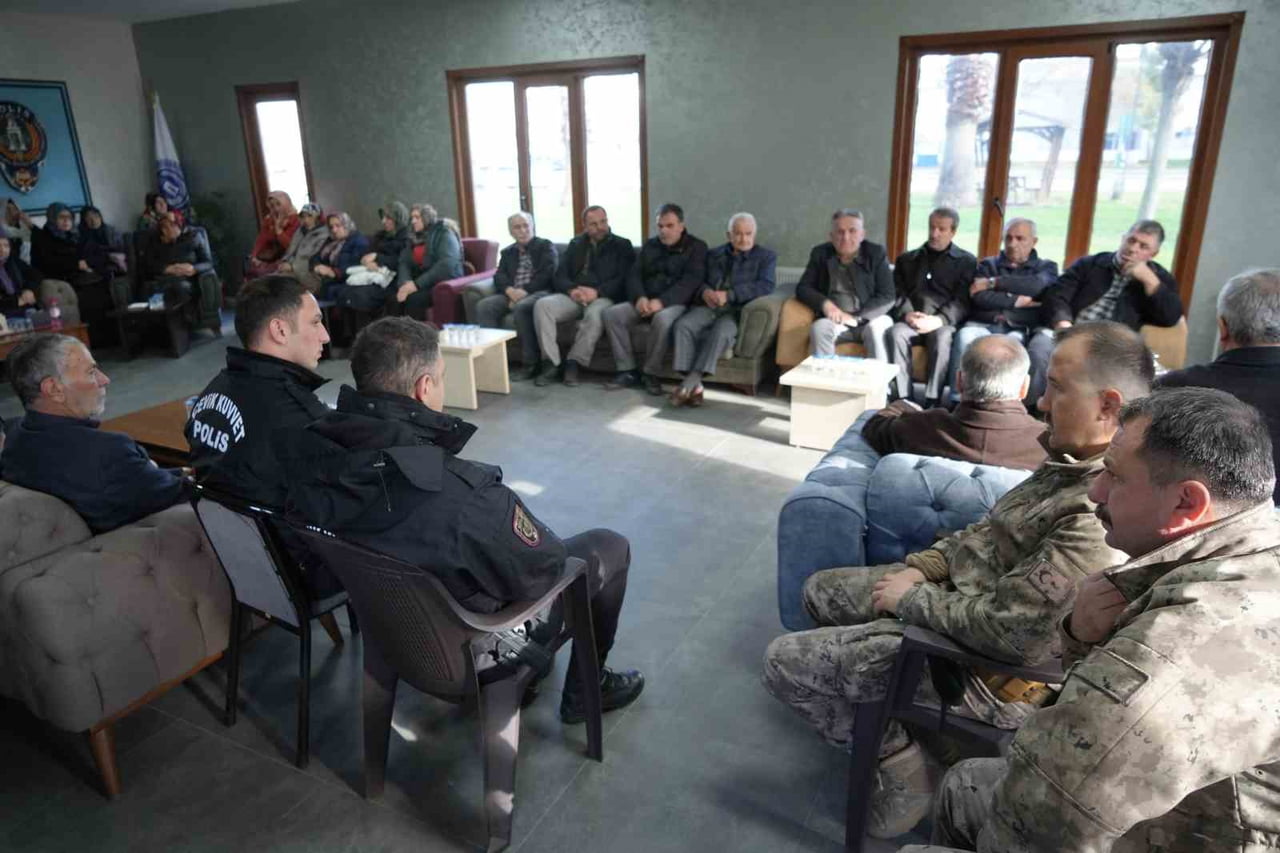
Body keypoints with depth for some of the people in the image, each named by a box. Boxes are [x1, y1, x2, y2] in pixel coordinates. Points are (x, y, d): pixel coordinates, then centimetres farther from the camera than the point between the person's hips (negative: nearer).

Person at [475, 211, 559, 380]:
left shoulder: (545, 246, 10)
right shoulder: (507, 252, 24)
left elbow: (547, 273, -5)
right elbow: (499, 276, 11)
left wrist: (524, 291, -17)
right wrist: (510, 290, -13)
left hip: (539, 291, -5)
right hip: (512, 294, 5)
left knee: (521, 307, -38)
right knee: (483, 306, -22)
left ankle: (530, 364, -32)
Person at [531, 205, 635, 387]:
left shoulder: (622, 246, 10)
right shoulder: (575, 244, 21)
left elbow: (624, 280, -4)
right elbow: (559, 275, 12)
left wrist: (596, 292, -19)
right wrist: (572, 290, -12)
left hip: (604, 297, -4)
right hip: (574, 295, 4)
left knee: (595, 313, -39)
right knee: (542, 305, -24)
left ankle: (574, 363, -27)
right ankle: (551, 363, -25)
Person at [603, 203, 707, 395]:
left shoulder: (696, 247, 1)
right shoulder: (649, 245, 18)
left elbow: (691, 282, -13)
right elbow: (634, 275, 9)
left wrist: (661, 301, -26)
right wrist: (640, 297, -14)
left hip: (675, 303, -5)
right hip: (645, 301, 5)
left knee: (662, 319, -39)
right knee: (611, 313, -20)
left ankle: (651, 374, -22)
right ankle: (628, 371, -16)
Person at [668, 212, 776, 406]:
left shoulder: (766, 256, 12)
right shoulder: (714, 254, 24)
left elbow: (766, 286, -5)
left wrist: (729, 295, -15)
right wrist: (704, 292, -10)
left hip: (738, 310, -3)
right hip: (708, 306, 3)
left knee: (721, 332, -37)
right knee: (683, 325, -28)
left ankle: (692, 381, -38)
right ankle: (694, 387, -33)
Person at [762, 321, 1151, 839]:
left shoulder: (1101, 516, -32)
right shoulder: (1076, 460, -1)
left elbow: (1012, 633, -33)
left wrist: (912, 598, -18)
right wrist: (921, 567, 0)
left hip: (992, 666, -10)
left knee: (784, 662, -7)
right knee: (820, 591, 20)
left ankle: (900, 767, 9)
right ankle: (885, 712, 25)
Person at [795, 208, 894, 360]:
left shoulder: (876, 253, 0)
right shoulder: (821, 253, 7)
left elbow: (887, 297, -6)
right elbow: (802, 288, 3)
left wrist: (856, 318, -18)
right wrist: (824, 303, -17)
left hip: (869, 319, -1)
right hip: (836, 320, 1)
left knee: (877, 328, -34)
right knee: (819, 328, -30)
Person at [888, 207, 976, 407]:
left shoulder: (966, 261, 15)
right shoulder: (907, 259, 23)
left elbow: (962, 301, 1)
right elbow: (897, 293, 11)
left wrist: (939, 319, -18)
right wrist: (907, 314, -11)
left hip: (944, 322, -2)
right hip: (910, 321, 2)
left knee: (943, 337, -37)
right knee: (896, 333, -33)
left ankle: (932, 401, -37)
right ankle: (903, 398, -34)